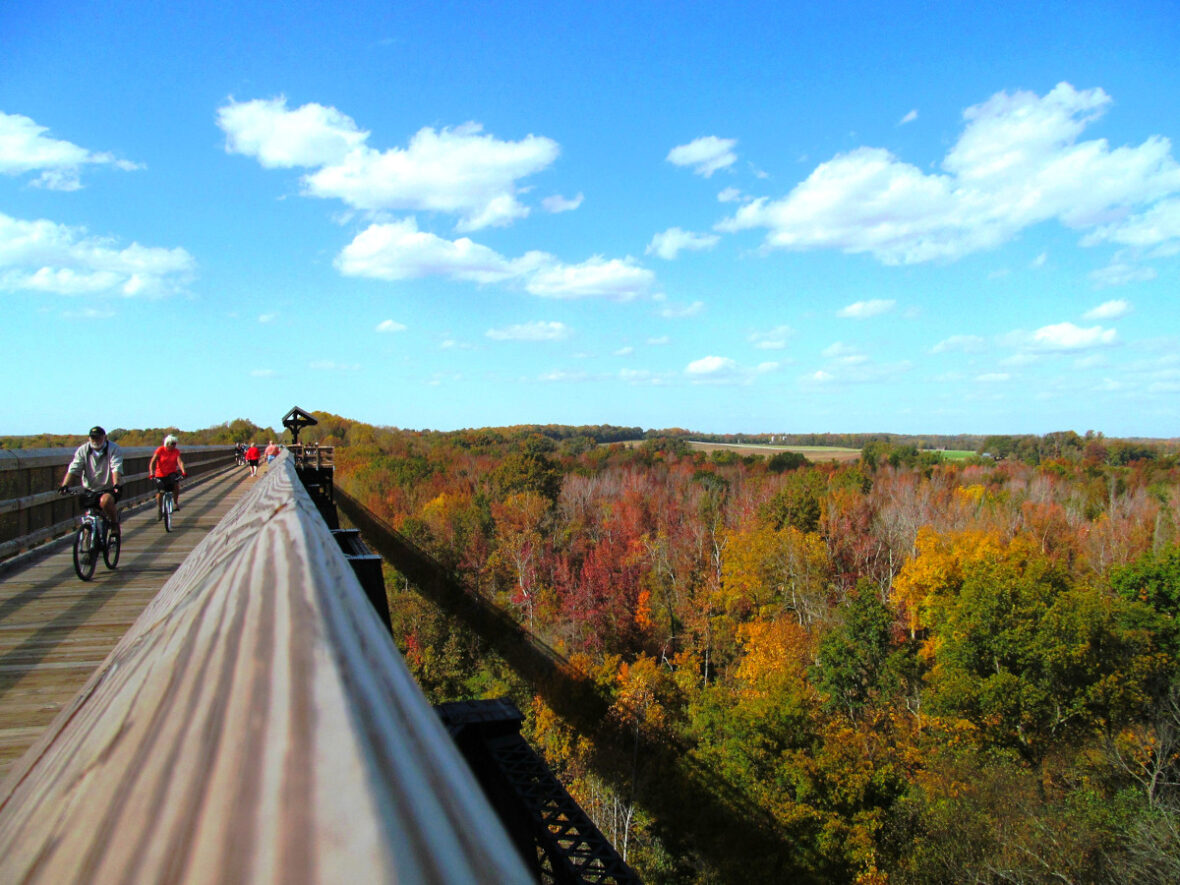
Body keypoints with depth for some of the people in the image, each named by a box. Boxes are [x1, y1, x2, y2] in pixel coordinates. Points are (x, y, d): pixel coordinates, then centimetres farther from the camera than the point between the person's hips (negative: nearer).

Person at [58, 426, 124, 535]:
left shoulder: (114, 449, -9)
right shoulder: (83, 450, 0)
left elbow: (116, 469, -22)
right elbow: (73, 469, -8)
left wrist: (116, 484, -40)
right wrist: (64, 485, -24)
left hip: (109, 489, -4)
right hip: (90, 490, 4)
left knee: (105, 501, -35)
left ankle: (114, 523, -13)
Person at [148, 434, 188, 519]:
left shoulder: (176, 451, -4)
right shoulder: (160, 450, -12)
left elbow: (180, 462, -16)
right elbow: (152, 462, -17)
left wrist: (184, 471, -34)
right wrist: (151, 474, -31)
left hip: (171, 473, 1)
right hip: (160, 475, -1)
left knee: (176, 485, -27)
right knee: (160, 492, -5)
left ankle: (175, 503, -10)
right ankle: (159, 509, 18)